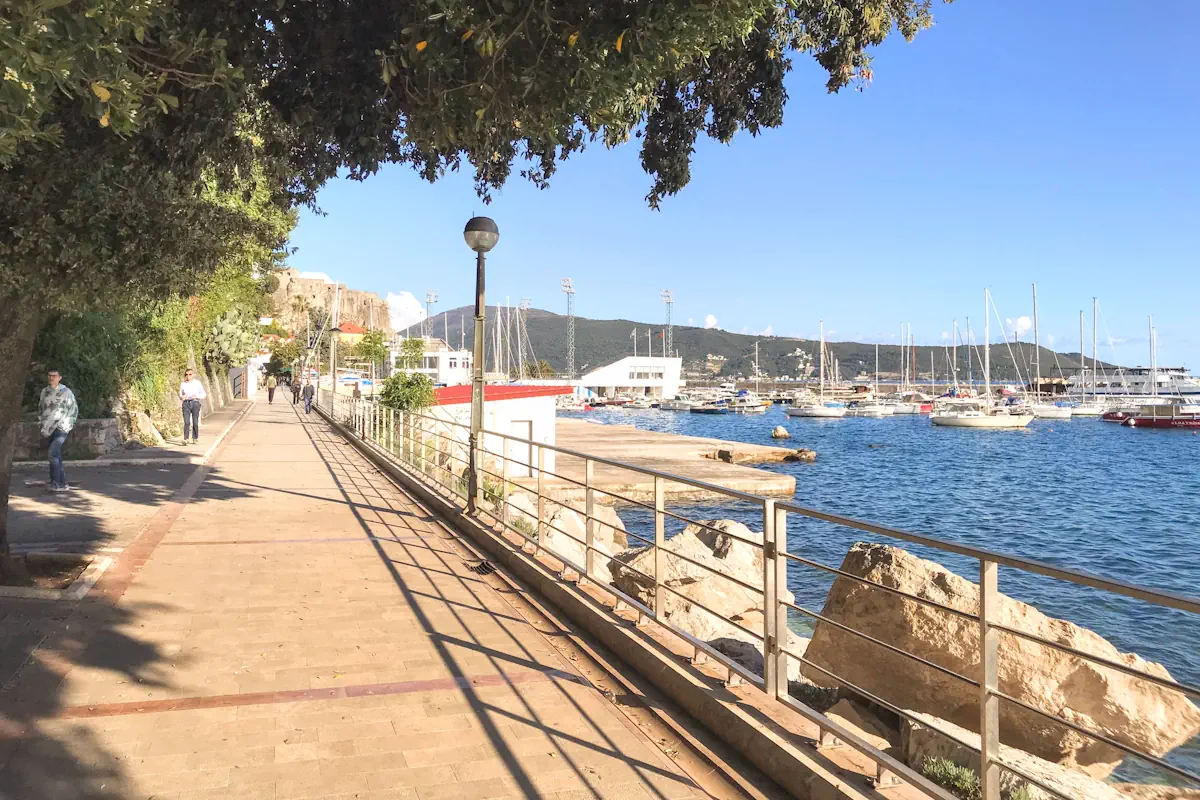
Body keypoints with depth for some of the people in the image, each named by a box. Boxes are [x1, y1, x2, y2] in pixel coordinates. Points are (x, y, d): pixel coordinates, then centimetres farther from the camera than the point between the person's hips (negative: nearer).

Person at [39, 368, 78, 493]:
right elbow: (41, 409, 16)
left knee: (51, 454, -17)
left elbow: (60, 412, -13)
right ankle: (62, 484, 12)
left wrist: (47, 428, -11)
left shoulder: (66, 392, -10)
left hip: (62, 427, -6)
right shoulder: (44, 392, 8)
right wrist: (44, 426, 3)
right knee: (56, 457, 6)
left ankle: (55, 482, -11)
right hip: (51, 429, 6)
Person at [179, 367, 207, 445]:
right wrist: (182, 397, -6)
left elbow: (204, 394, 5)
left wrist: (197, 396, -13)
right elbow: (180, 394, 18)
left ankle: (195, 438, 15)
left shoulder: (197, 383, 2)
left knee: (195, 422, 3)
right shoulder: (183, 384, 9)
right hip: (186, 403, 1)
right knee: (186, 422, -10)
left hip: (195, 403, -1)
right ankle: (185, 439, -13)